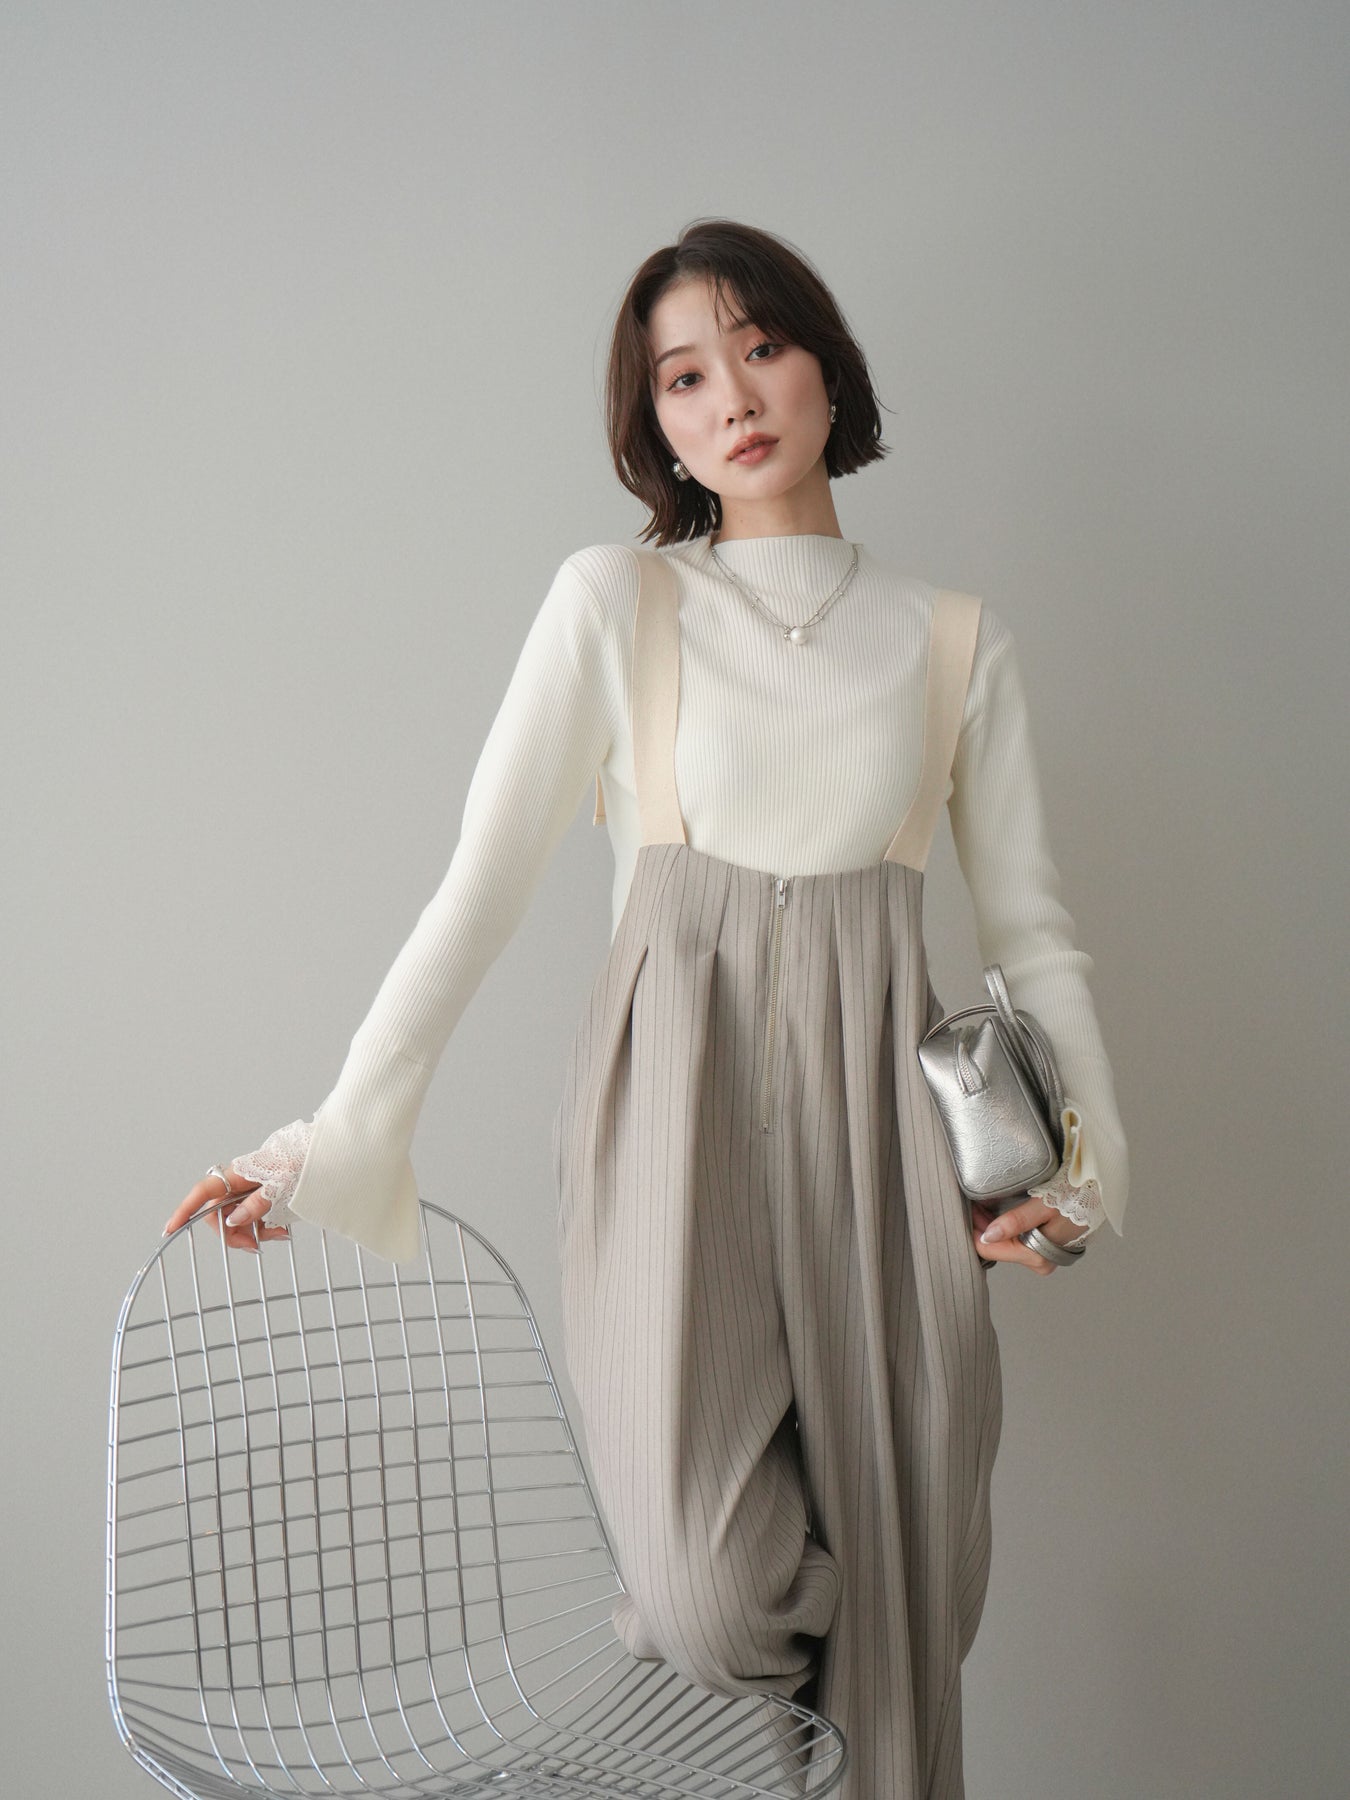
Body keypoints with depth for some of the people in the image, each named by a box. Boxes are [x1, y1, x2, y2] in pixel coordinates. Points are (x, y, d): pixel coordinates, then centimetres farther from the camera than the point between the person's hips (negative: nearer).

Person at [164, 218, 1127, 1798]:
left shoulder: (957, 644, 11)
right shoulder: (614, 603, 4)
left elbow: (1029, 927, 13)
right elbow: (479, 888, 1)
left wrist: (1084, 1159, -3)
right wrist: (338, 1138, -5)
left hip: (875, 1117, 3)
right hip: (675, 1101, -2)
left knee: (896, 1592, 0)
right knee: (714, 1599, -16)